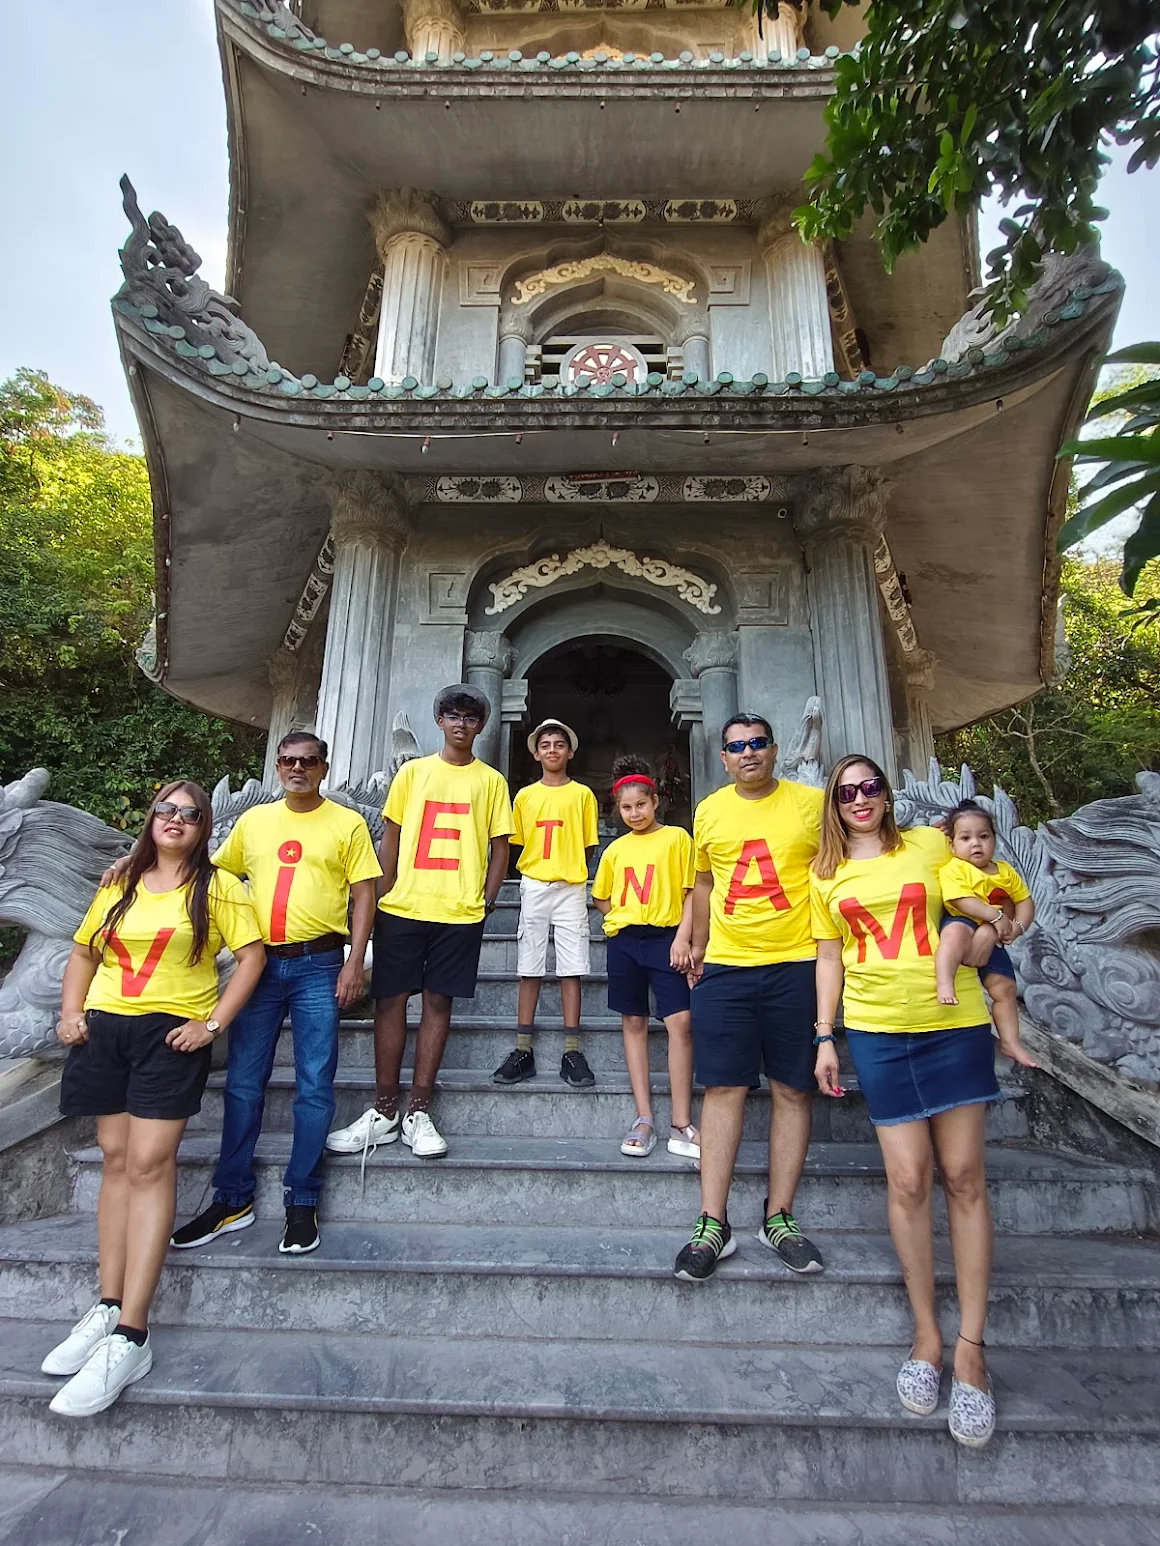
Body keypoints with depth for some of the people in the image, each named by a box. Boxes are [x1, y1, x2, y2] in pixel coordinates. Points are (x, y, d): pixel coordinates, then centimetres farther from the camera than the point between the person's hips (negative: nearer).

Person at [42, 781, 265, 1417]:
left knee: (149, 1164, -9)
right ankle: (108, 1309, 17)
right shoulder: (120, 885, 14)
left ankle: (130, 1336, -6)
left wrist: (212, 1023, -11)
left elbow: (251, 955, -4)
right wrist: (70, 1013, 6)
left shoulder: (217, 886, 0)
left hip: (171, 1033, -5)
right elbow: (83, 951, 21)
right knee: (116, 1160, 8)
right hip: (105, 1030, 5)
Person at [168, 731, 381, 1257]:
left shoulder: (346, 823, 1)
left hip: (318, 965, -3)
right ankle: (232, 1199, 24)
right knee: (242, 1083, 9)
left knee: (314, 1086, 1)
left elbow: (364, 894, -2)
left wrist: (354, 963, -10)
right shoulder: (253, 820, 11)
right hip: (260, 962, 3)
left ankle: (301, 1203, 16)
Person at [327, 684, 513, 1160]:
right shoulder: (412, 772, 8)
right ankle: (383, 1111, 15)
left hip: (460, 912, -1)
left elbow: (499, 848, 7)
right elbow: (391, 838, 9)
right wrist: (385, 894, 2)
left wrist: (485, 901, -1)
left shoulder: (490, 781, 7)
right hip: (403, 907, 1)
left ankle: (418, 1113, 13)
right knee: (390, 1000, 3)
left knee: (438, 1002, 4)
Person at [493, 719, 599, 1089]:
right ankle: (523, 1050, 5)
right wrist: (537, 868, 4)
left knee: (571, 968, -2)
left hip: (571, 888, -1)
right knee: (529, 968, 1)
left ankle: (572, 1051, 2)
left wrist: (569, 869, 2)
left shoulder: (582, 794, 8)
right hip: (533, 887, 1)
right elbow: (517, 845, 14)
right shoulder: (525, 796, 12)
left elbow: (588, 846, 9)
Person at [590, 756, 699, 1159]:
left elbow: (691, 891, -1)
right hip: (624, 940, 4)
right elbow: (601, 899, 23)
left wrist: (682, 937, -11)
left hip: (665, 938, -4)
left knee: (680, 1021, -11)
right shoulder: (615, 850, 13)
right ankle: (643, 1119, 13)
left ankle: (681, 1125, -3)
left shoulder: (676, 838, 2)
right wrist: (625, 915, 5)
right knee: (633, 1023, 6)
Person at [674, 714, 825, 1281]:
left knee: (792, 1089, 7)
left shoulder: (811, 803, 0)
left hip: (796, 965, -1)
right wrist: (697, 945, 19)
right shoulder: (709, 811, 7)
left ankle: (779, 1217, 22)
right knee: (722, 1088, 1)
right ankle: (713, 1224, 11)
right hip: (725, 968, 1)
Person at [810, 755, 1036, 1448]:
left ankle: (971, 1344, 13)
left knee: (965, 1175, 2)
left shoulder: (929, 844, 4)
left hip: (954, 1021, 0)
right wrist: (825, 1038, 6)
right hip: (877, 1030, 1)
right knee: (908, 1178, 1)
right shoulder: (825, 875, 7)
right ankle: (927, 1333, 16)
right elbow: (830, 957, 10)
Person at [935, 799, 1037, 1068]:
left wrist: (1018, 926, -7)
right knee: (957, 932, -42)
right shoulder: (953, 868, -10)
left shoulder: (1005, 871, 11)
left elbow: (1025, 901, 11)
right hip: (961, 923, -6)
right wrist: (995, 916, -26)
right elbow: (962, 901, -22)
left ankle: (1010, 1041, 18)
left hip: (992, 939, 6)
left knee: (1004, 987, 6)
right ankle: (944, 984, -49)